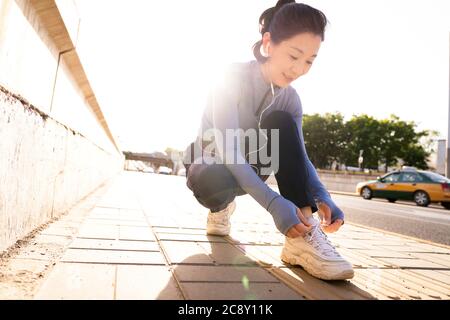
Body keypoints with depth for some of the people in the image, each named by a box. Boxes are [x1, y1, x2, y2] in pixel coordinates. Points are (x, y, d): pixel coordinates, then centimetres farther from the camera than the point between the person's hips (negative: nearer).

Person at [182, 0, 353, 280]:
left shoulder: (290, 97, -7)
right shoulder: (234, 78, -24)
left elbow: (299, 154, -13)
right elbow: (228, 149, -35)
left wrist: (321, 196, -33)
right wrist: (274, 203, -45)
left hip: (245, 168, 4)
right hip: (209, 164, -4)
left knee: (281, 122, -25)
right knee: (215, 181, -41)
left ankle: (303, 238, -32)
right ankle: (221, 207, 0)